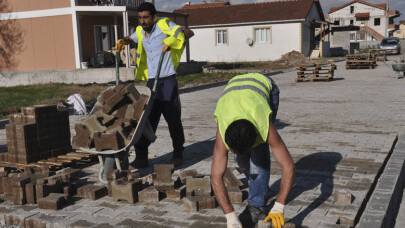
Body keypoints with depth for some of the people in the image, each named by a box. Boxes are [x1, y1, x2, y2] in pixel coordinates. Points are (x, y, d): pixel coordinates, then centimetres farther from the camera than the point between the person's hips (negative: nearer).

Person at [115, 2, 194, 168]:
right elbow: (130, 39, 35)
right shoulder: (140, 32, 13)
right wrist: (122, 41, 13)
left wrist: (172, 40, -24)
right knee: (146, 120, 1)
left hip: (168, 81, -5)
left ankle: (178, 153, 20)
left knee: (173, 119, 3)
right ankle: (141, 157, 5)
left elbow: (189, 33, -8)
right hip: (151, 82, 5)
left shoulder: (164, 25, -4)